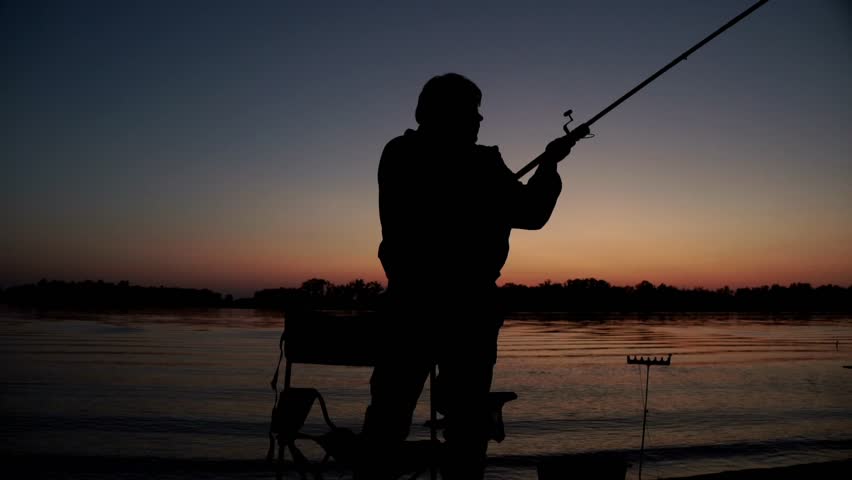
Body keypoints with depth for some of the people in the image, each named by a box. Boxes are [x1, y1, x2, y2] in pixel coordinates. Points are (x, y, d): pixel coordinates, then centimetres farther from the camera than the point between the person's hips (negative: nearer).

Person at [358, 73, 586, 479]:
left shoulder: (395, 156, 6)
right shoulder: (478, 164, -8)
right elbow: (532, 214, -1)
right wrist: (550, 163, 14)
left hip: (409, 300, 5)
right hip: (467, 305, -4)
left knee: (389, 410, 10)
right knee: (466, 418, 5)